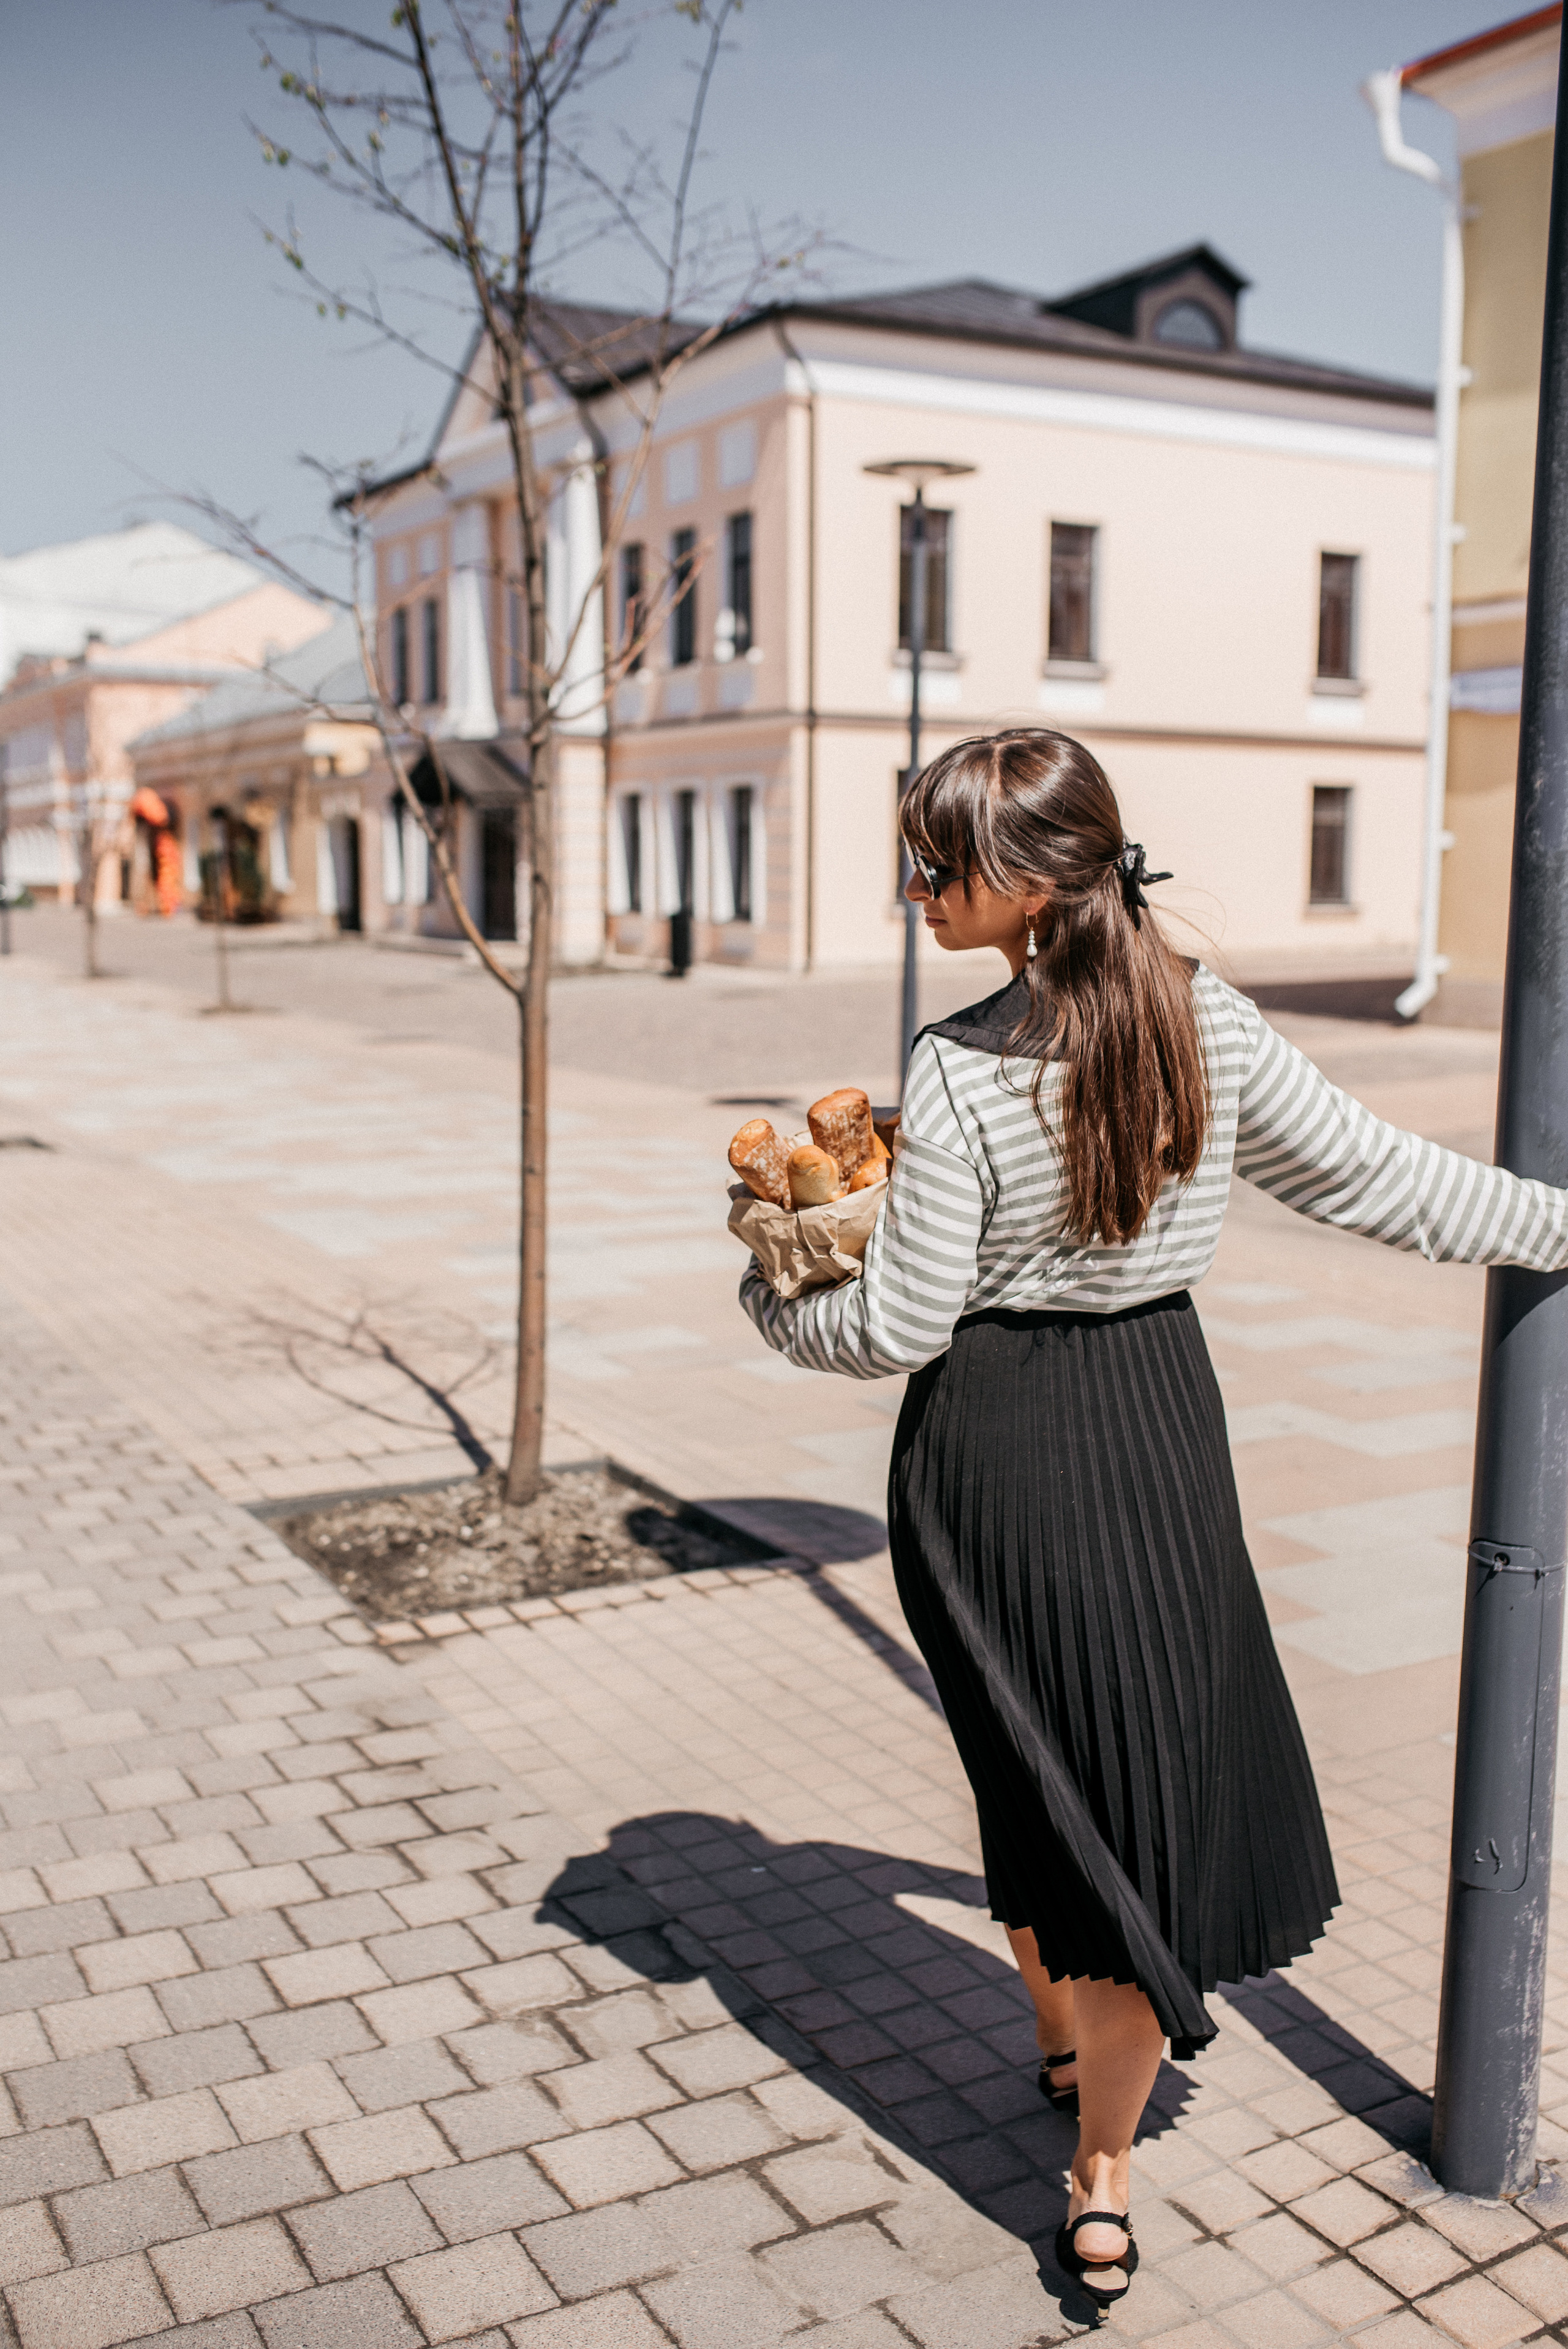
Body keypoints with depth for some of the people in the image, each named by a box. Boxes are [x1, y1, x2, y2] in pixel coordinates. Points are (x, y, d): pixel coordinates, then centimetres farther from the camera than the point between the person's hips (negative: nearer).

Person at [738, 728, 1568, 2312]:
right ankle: (1103, 2168, 23)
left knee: (1031, 1760, 19)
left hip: (992, 1440, -3)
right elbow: (1372, 1177, 4)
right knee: (1152, 1761, 14)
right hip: (1160, 1415, 3)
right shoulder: (1211, 1024, -6)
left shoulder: (960, 1073, -20)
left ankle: (1068, 2039, 44)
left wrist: (772, 1303, 5)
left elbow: (899, 1328, -15)